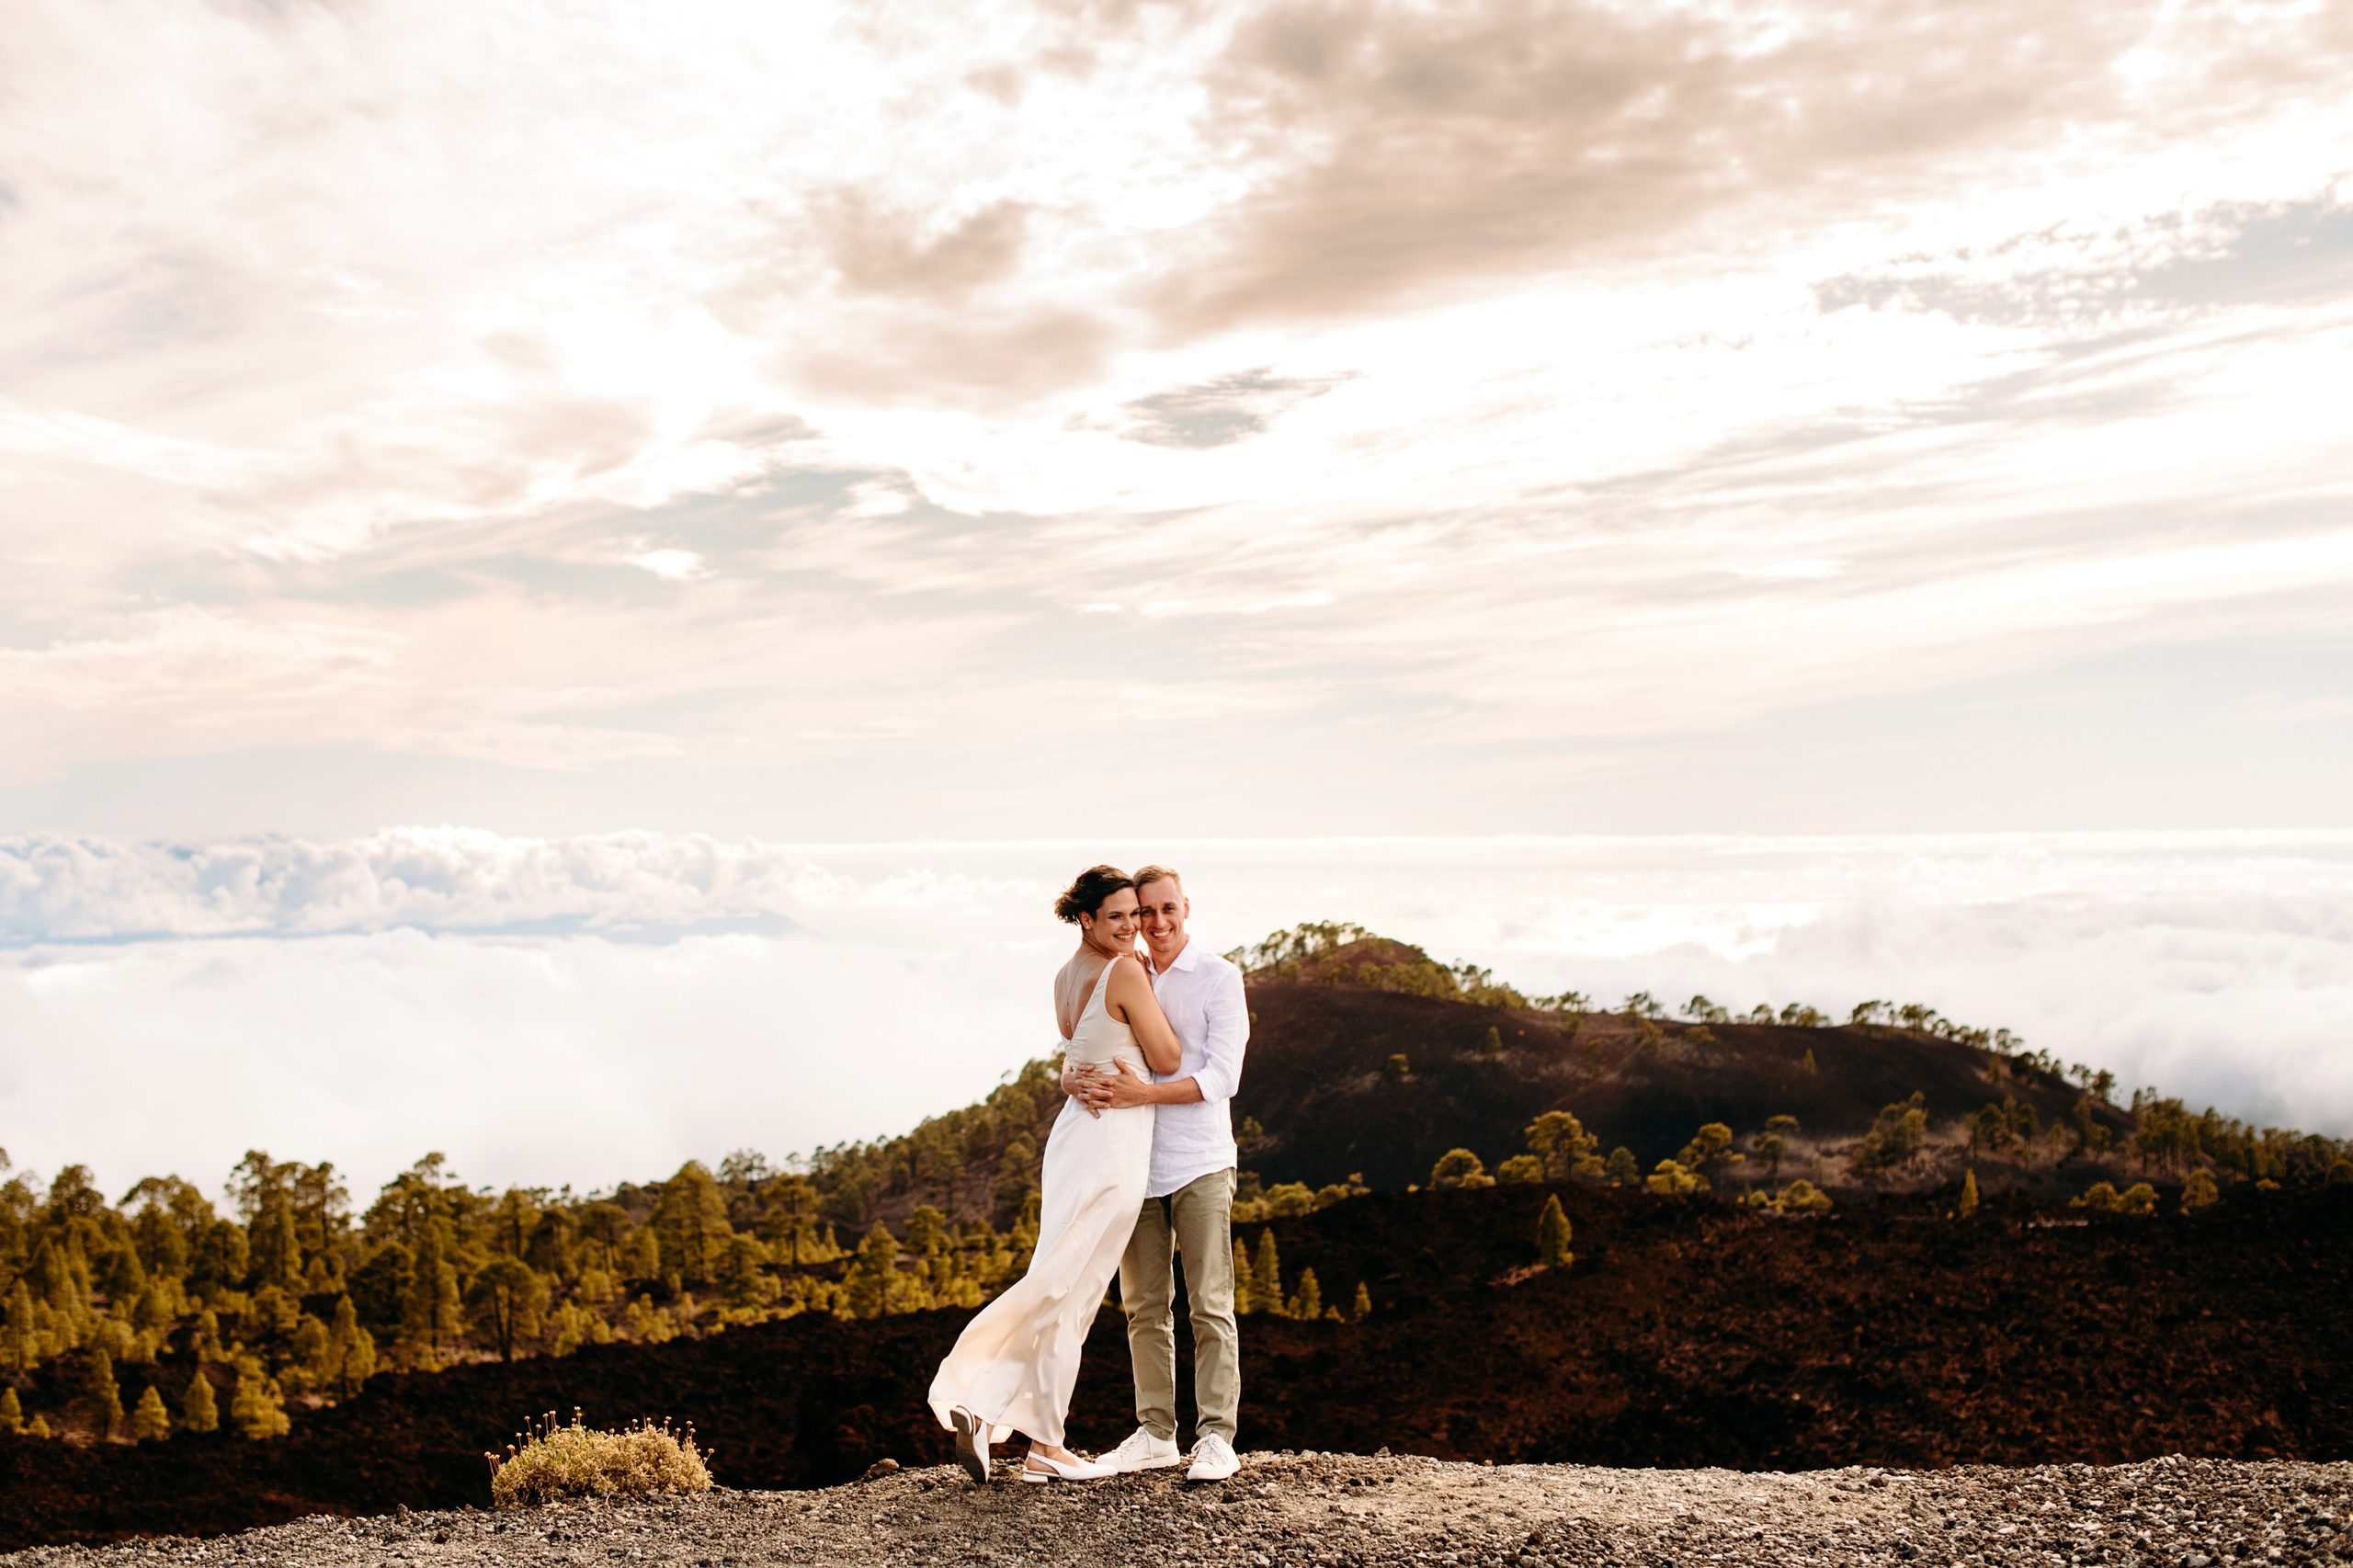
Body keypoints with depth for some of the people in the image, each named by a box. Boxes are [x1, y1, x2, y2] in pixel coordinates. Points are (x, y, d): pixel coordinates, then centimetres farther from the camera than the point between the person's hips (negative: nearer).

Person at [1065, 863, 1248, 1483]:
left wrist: (1141, 1093, -22)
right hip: (1136, 1165, 5)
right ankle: (1155, 1434, 18)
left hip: (1200, 1164, -5)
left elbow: (1222, 1077, -11)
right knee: (1144, 1307, 9)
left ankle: (1215, 1438, 3)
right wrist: (1075, 1081, -13)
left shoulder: (1218, 977, -2)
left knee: (1210, 1305, -3)